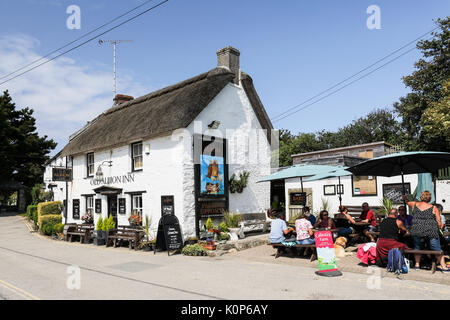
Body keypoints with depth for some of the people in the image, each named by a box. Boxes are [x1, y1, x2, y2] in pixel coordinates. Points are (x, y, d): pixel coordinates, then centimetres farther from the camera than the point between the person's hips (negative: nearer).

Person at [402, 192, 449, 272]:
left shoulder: (415, 205, 6)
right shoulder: (433, 208, 0)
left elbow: (407, 201, 29)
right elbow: (439, 222, 0)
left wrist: (404, 198, 50)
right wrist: (439, 227, 21)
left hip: (416, 231, 2)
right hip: (431, 231, -2)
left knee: (417, 248, 19)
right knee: (437, 250, 10)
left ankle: (417, 265, 18)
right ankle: (444, 267, 11)